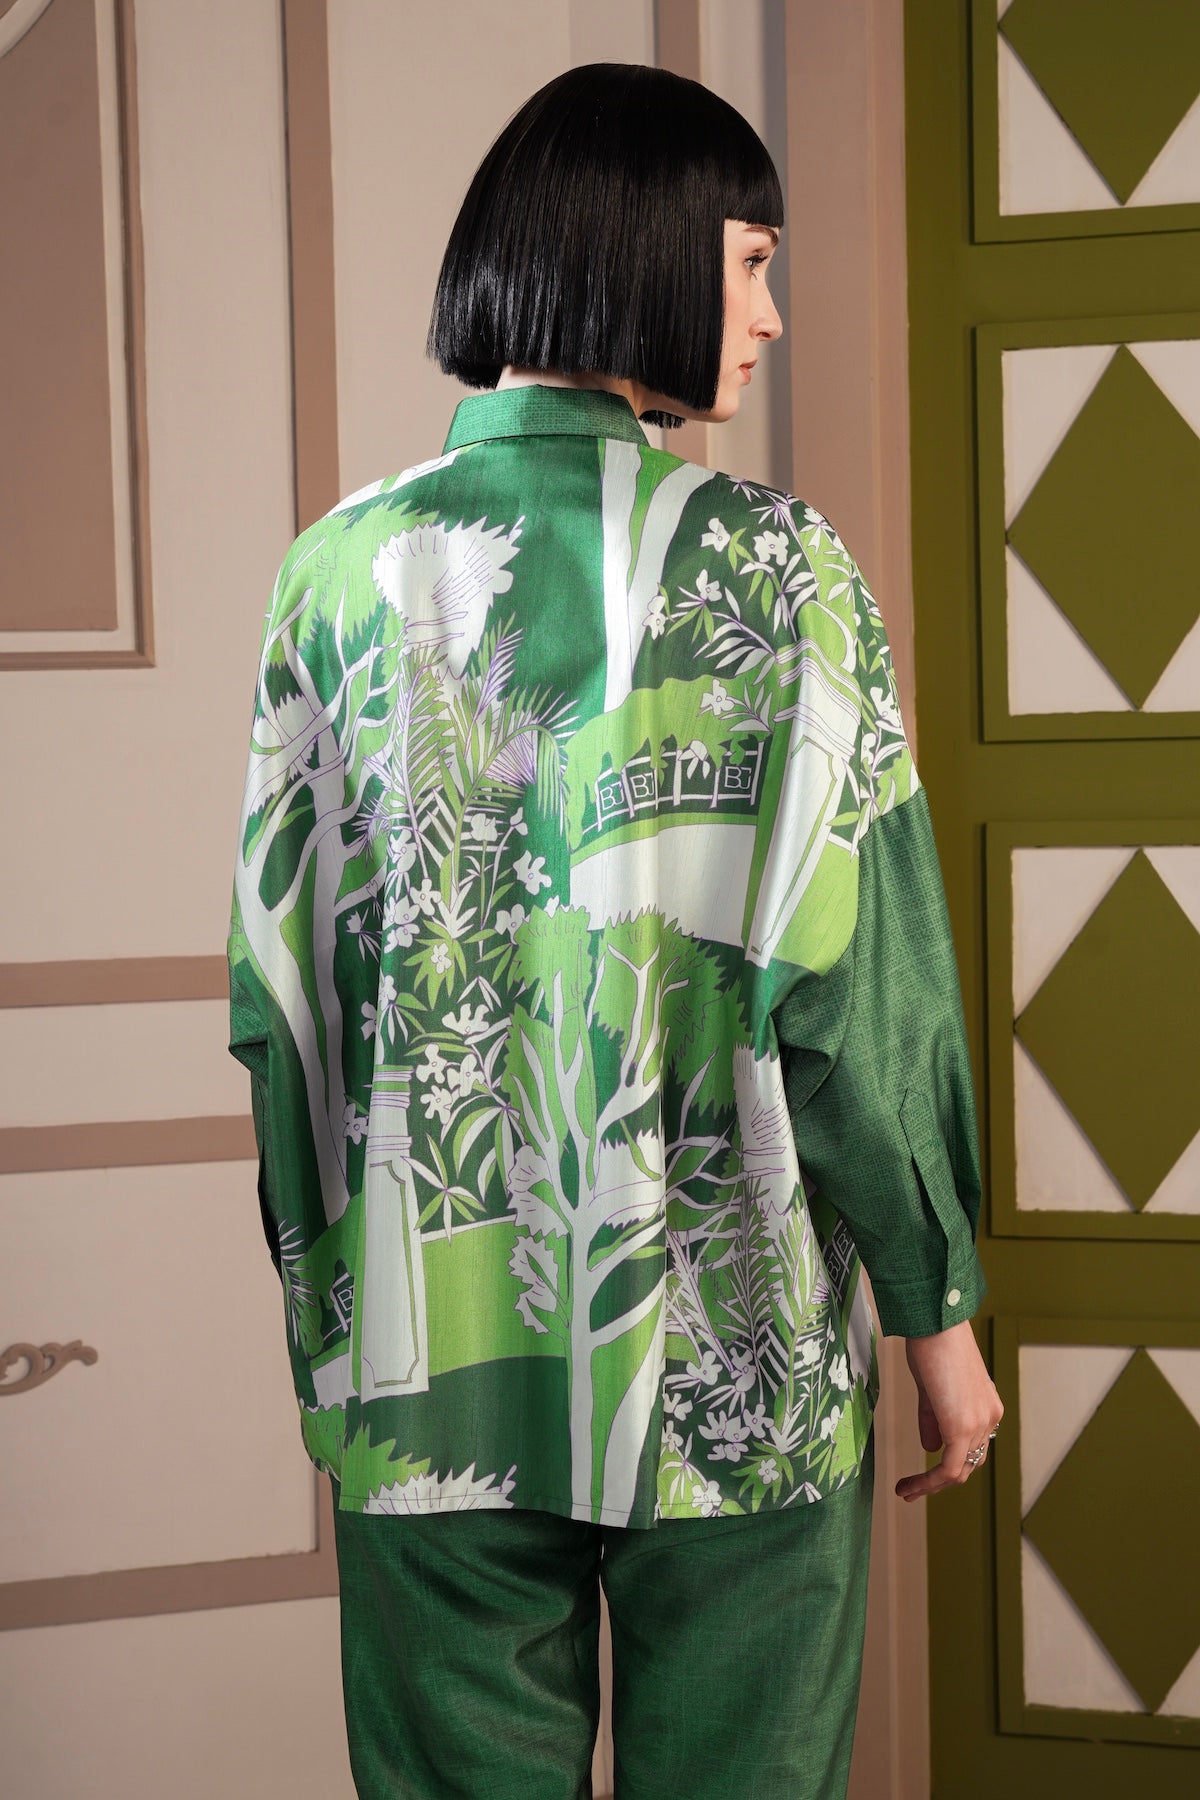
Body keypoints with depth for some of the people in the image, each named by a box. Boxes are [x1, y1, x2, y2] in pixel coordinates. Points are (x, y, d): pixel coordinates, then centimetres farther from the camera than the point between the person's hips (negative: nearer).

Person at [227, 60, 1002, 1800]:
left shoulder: (344, 570, 0)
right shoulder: (776, 566, -8)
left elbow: (278, 990, 2)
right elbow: (861, 984, -10)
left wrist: (324, 1296, 14)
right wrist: (939, 1307, 2)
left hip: (431, 1364, 3)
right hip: (739, 1368, -2)